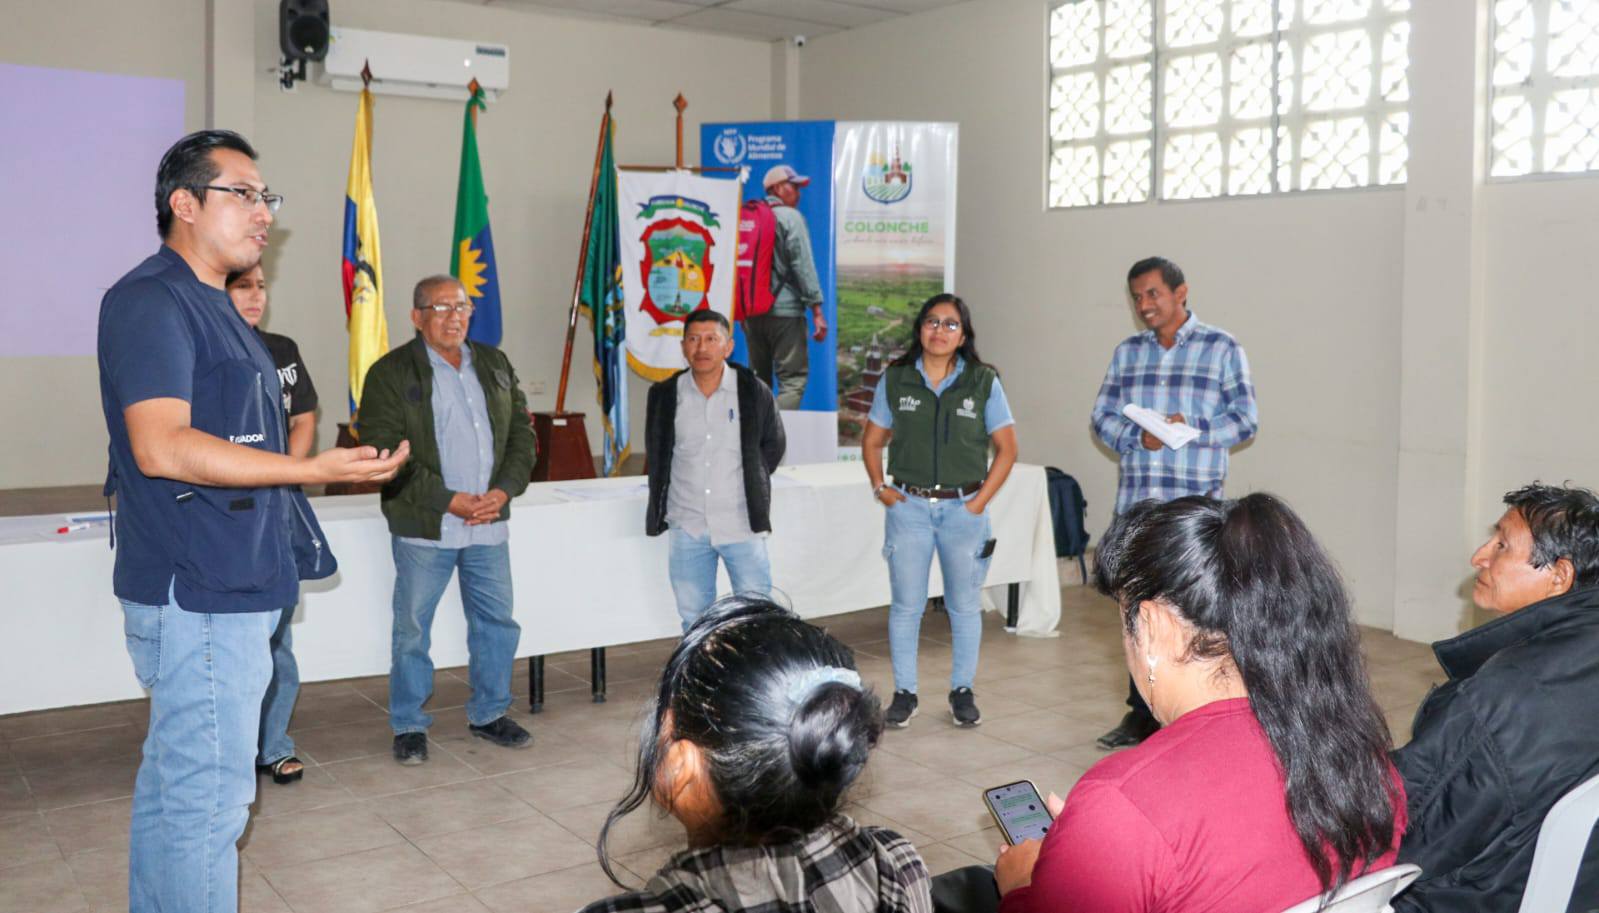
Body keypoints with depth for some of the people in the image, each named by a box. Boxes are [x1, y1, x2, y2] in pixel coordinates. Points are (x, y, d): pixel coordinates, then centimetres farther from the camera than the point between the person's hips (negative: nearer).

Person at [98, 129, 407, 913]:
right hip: (199, 591, -10)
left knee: (172, 783, 18)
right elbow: (160, 446, -24)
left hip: (226, 585, 10)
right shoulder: (152, 300, -14)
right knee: (212, 794, -4)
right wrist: (317, 469, -26)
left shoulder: (208, 304, 18)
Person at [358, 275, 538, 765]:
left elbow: (522, 432, 11)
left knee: (497, 623, 11)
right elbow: (384, 453, -13)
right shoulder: (390, 373, -6)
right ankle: (408, 726, 19)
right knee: (412, 629, 5)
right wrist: (448, 500, -17)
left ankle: (488, 714, 27)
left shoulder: (495, 365, 11)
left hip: (489, 524, 5)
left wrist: (504, 490, -5)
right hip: (423, 527, -4)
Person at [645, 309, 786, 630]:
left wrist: (750, 484, 7)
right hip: (687, 528, 2)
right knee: (693, 619, 9)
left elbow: (773, 445, 12)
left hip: (741, 525, -2)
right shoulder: (664, 395, 2)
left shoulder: (754, 392, -3)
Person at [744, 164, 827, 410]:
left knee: (758, 378, 15)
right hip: (784, 310, -6)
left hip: (751, 312, 7)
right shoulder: (791, 217, -5)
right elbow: (804, 265, -12)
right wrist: (817, 310, -12)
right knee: (793, 379, -5)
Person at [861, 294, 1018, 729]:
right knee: (906, 605, 5)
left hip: (963, 509, 0)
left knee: (965, 606, 8)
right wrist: (880, 488, 0)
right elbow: (871, 441, 12)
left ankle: (962, 691, 23)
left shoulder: (984, 382, 0)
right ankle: (904, 692, 17)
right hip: (909, 508, 1)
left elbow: (1007, 448, 2)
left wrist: (980, 501, -5)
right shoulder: (895, 379, 3)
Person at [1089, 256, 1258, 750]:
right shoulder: (1127, 352, 14)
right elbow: (1103, 416, 10)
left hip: (1195, 502, -4)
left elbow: (1246, 420, 0)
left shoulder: (1222, 348, 2)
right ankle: (1142, 715, 21)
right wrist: (1139, 438, -10)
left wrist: (1192, 428, -17)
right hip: (1136, 501, 4)